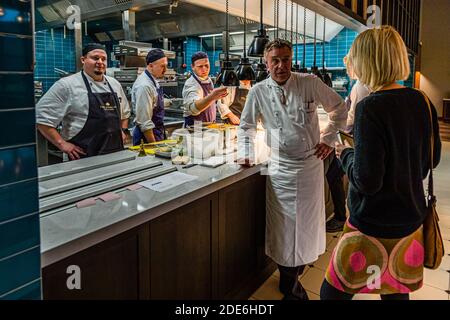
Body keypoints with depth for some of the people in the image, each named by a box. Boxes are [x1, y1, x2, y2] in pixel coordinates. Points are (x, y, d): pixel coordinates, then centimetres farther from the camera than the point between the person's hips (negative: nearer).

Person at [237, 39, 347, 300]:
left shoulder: (310, 83, -4)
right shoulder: (258, 92, -2)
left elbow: (339, 108, 8)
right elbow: (247, 125, 9)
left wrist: (328, 139, 2)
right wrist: (246, 152, -4)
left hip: (311, 164, 0)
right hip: (280, 168, 0)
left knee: (308, 222, 10)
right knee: (283, 225, 5)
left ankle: (300, 264, 35)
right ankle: (291, 285, 24)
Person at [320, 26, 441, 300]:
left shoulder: (370, 108, -22)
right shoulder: (422, 102, 0)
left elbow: (366, 181, -23)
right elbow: (432, 159, 12)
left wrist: (346, 154, -6)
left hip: (375, 226, -7)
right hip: (411, 220, 8)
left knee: (333, 293, 7)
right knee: (397, 292, 23)